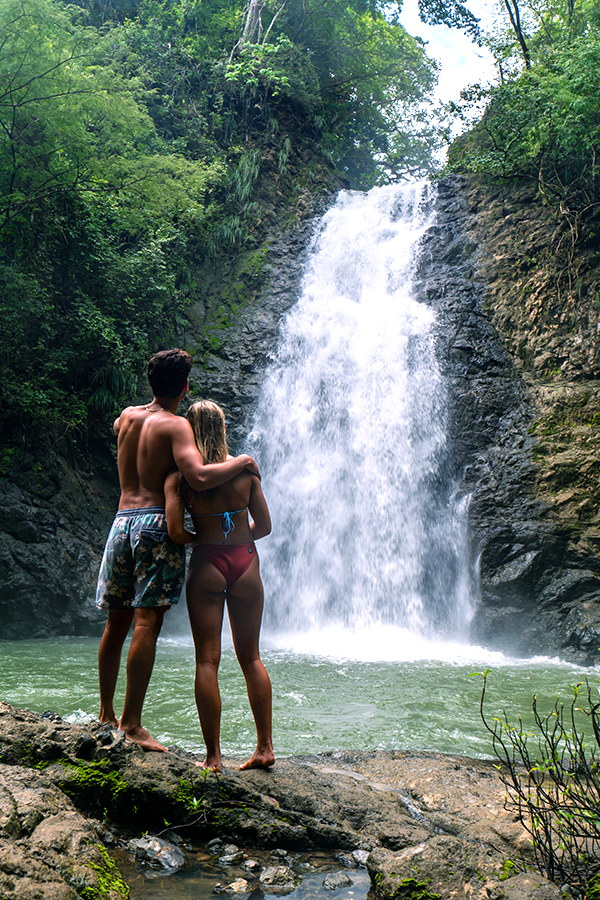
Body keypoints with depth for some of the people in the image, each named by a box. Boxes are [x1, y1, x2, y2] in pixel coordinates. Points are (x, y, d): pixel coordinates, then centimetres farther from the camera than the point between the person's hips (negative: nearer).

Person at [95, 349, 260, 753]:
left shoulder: (127, 416, 14)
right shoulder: (176, 425, -6)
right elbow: (199, 478, -22)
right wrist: (243, 461, -8)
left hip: (122, 520, 7)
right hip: (157, 523, -7)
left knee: (117, 622, 14)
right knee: (147, 622, -7)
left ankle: (106, 712, 24)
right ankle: (132, 722, -7)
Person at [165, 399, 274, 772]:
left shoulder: (179, 476, -7)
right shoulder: (245, 469, -1)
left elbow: (175, 531, -15)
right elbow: (264, 526, 2)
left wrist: (200, 538, 5)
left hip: (207, 564, -2)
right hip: (246, 561, 2)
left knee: (207, 660, 3)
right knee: (251, 656, 13)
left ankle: (213, 757, 5)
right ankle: (265, 747, 15)